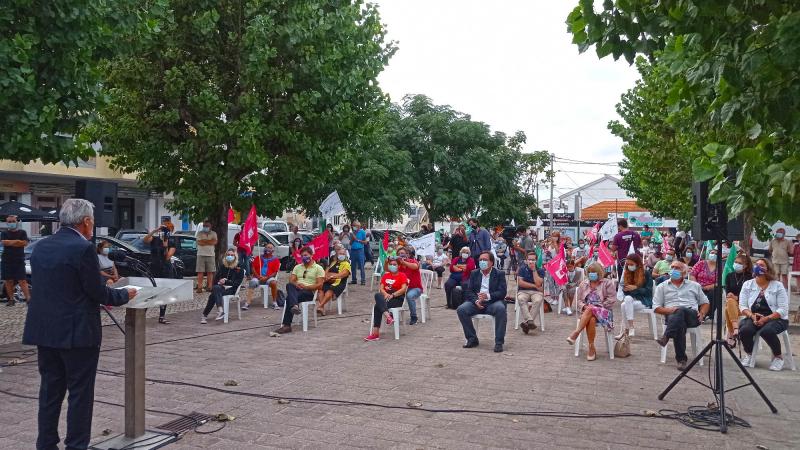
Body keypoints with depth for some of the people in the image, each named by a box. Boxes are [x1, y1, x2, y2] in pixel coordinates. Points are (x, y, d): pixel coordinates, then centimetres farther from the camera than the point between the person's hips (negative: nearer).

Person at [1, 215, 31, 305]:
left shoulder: (22, 232, 6)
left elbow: (25, 243, -8)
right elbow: (4, 242, -10)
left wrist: (10, 242, -8)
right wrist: (17, 241, -9)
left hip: (19, 260, -2)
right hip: (6, 261, 2)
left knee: (22, 281, -7)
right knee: (8, 281, 5)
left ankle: (28, 298, -13)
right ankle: (11, 299, 14)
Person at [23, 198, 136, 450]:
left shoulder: (41, 247, 8)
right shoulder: (83, 248, -16)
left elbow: (52, 288, 14)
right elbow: (98, 291, -14)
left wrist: (99, 298, 18)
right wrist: (125, 295, 4)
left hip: (44, 331, 7)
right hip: (76, 333, -7)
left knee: (50, 391, 15)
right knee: (80, 394, 4)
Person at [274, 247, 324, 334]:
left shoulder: (318, 268, 9)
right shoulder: (297, 267, 25)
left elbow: (319, 285, -2)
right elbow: (291, 280, 14)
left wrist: (305, 287, -14)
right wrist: (296, 284, -10)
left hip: (309, 292, -4)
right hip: (296, 289, 4)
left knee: (289, 298, -34)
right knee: (289, 285, -34)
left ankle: (286, 325, -36)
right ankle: (294, 306, -57)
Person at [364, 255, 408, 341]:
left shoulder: (402, 275, 5)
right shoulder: (385, 275, 20)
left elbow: (403, 289, -9)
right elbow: (381, 288, 10)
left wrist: (392, 295, -19)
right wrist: (386, 294, -12)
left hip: (398, 298, -5)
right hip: (386, 297, 5)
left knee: (377, 306, -29)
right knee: (377, 295, -33)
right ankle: (388, 316, -45)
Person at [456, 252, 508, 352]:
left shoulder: (499, 274, 6)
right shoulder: (474, 273, 15)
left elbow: (502, 292, -5)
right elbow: (468, 291, 6)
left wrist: (488, 296, -24)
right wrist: (476, 300, -15)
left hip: (492, 302, -3)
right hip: (476, 302, 3)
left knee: (501, 309, -36)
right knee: (461, 309, -24)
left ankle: (499, 342, -25)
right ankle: (472, 339, -8)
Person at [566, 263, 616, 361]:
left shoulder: (607, 283, 7)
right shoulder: (584, 284, 17)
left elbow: (612, 299, -3)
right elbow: (579, 300, 13)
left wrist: (597, 307, -11)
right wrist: (584, 306, -9)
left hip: (603, 311, -2)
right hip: (586, 311, 2)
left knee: (590, 311, -36)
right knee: (591, 320, -34)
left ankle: (576, 333, -38)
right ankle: (592, 348, -31)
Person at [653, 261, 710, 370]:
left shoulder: (694, 285, 26)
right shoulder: (662, 287, 20)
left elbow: (705, 303, 25)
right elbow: (656, 308, 11)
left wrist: (702, 314, 3)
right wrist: (670, 310, -9)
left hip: (692, 316, 0)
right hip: (672, 316, 0)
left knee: (681, 311, -37)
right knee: (679, 324, -38)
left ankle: (666, 337, -47)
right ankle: (681, 359, -34)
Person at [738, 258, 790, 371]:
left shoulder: (778, 286, 0)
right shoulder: (747, 284, 8)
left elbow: (783, 309, -7)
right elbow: (742, 306, 4)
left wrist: (766, 318, -19)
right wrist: (752, 316, -16)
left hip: (775, 318, -2)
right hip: (753, 318, 3)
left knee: (767, 331, -35)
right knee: (744, 330, -29)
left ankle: (778, 356, -5)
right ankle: (749, 354, 2)